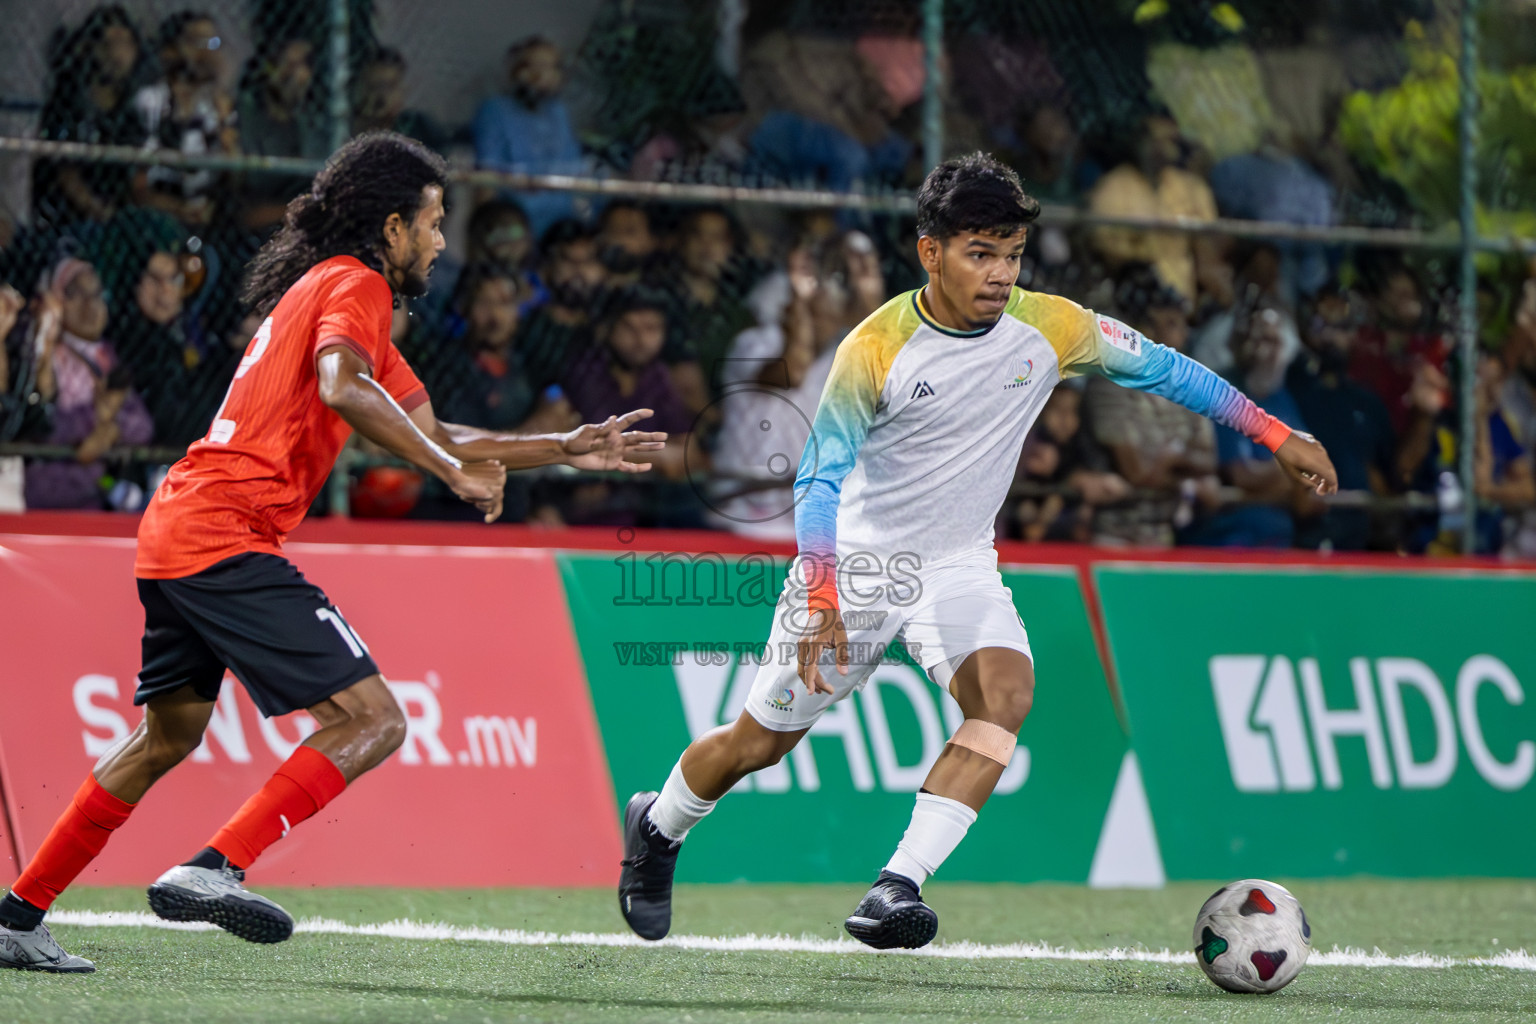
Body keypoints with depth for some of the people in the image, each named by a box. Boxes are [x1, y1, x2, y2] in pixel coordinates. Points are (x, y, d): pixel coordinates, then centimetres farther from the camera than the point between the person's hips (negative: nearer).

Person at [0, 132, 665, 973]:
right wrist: (454, 472, -18)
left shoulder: (326, 288, 27)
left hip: (172, 529, 10)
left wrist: (568, 451, 26)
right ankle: (210, 870, -22)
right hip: (227, 536, -10)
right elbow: (343, 388, -25)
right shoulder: (354, 283, -4)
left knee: (169, 736, 24)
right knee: (372, 721, -12)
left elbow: (432, 435, 30)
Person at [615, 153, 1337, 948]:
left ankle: (896, 891, -31)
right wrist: (822, 602, -32)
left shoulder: (1048, 328, -11)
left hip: (959, 569, 2)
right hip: (854, 561, -2)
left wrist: (1277, 436, 2)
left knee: (1006, 690, -28)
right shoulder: (875, 350, -20)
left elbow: (1158, 368, 2)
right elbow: (820, 476, -19)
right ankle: (657, 829, 39)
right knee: (759, 742, 6)